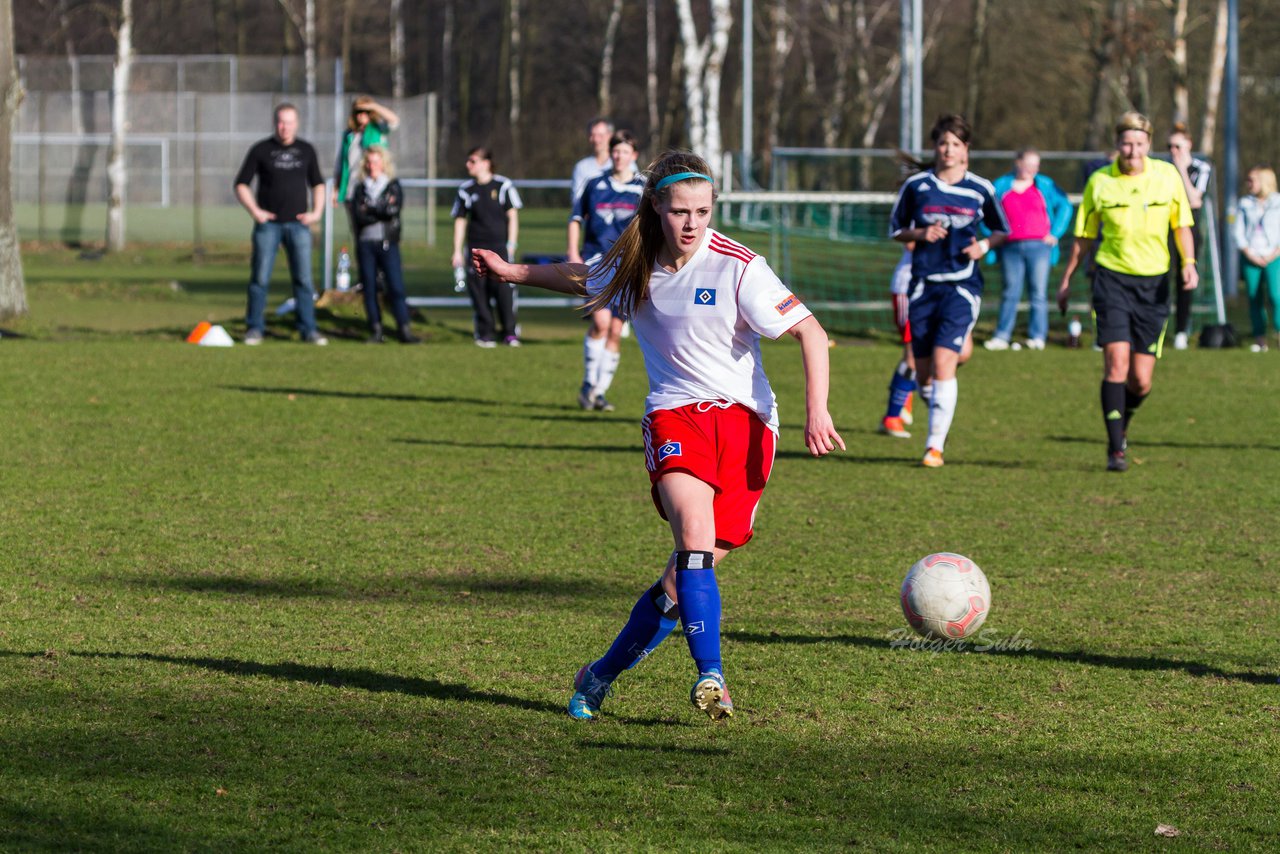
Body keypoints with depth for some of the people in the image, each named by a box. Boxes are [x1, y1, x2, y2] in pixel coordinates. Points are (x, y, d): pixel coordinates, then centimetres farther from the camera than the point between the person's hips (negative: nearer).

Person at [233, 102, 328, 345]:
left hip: (298, 224, 2)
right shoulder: (261, 150, 2)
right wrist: (254, 211, -9)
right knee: (260, 278, -2)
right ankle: (254, 328, 5)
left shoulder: (306, 150, 10)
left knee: (303, 278, -1)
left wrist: (317, 212, 5)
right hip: (268, 223, -2)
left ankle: (308, 329, 3)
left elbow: (318, 183, 19)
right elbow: (241, 184, 3)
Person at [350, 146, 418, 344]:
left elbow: (394, 209, -9)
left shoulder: (393, 186, 9)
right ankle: (376, 330, 6)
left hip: (387, 243, -2)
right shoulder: (360, 188, 12)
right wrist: (381, 213, -7)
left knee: (396, 286, -10)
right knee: (369, 288, 1)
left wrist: (370, 209, -3)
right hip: (365, 244, 2)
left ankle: (403, 329, -11)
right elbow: (357, 216, -3)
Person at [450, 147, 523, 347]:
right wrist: (457, 251, 8)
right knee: (478, 291, -1)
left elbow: (512, 216, 3)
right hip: (476, 248, 3)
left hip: (500, 246, -3)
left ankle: (510, 333, -1)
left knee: (504, 289, -10)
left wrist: (511, 244, -4)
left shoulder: (503, 186, 1)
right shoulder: (466, 190, 8)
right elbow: (460, 220, 12)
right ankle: (486, 335, 7)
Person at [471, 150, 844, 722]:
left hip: (745, 418, -2)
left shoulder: (738, 268, -11)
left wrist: (816, 411, -19)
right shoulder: (633, 266, 4)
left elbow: (810, 332, -9)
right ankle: (710, 677, -33)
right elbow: (584, 280, 29)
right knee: (694, 533, -28)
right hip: (675, 414, 2)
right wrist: (513, 273, 30)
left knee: (687, 576, -2)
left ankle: (602, 675, 17)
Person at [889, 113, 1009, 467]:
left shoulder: (981, 189, 2)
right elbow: (895, 229, 12)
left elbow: (1002, 231, 15)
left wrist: (984, 245, -6)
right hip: (924, 283, 2)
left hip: (962, 285, -2)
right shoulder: (916, 185, 3)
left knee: (943, 364, -16)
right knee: (924, 369, 5)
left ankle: (936, 444, -13)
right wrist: (920, 234, -8)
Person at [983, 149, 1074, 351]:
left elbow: (1065, 207, 10)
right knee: (1010, 293, 2)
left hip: (1038, 245, -1)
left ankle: (1037, 336, 2)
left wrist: (1054, 234, 2)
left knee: (1039, 292, -2)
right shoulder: (1001, 186, 9)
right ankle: (1002, 336, 4)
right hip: (1010, 248, 1)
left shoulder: (1045, 185, 8)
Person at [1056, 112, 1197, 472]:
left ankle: (1121, 427, 31)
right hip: (1112, 278, -1)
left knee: (1141, 381, 0)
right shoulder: (1099, 182, -1)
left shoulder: (1167, 176, 0)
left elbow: (1181, 224, 11)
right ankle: (1115, 450, -10)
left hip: (1153, 284, 1)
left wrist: (1189, 262, -5)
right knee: (1116, 362, -16)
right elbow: (1084, 236, 9)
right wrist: (1066, 280, 11)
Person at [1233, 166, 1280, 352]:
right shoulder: (1245, 203, 10)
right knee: (1254, 298, 2)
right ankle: (1260, 339, 7)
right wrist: (1249, 253, -4)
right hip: (1250, 258, 3)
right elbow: (1238, 231, 7)